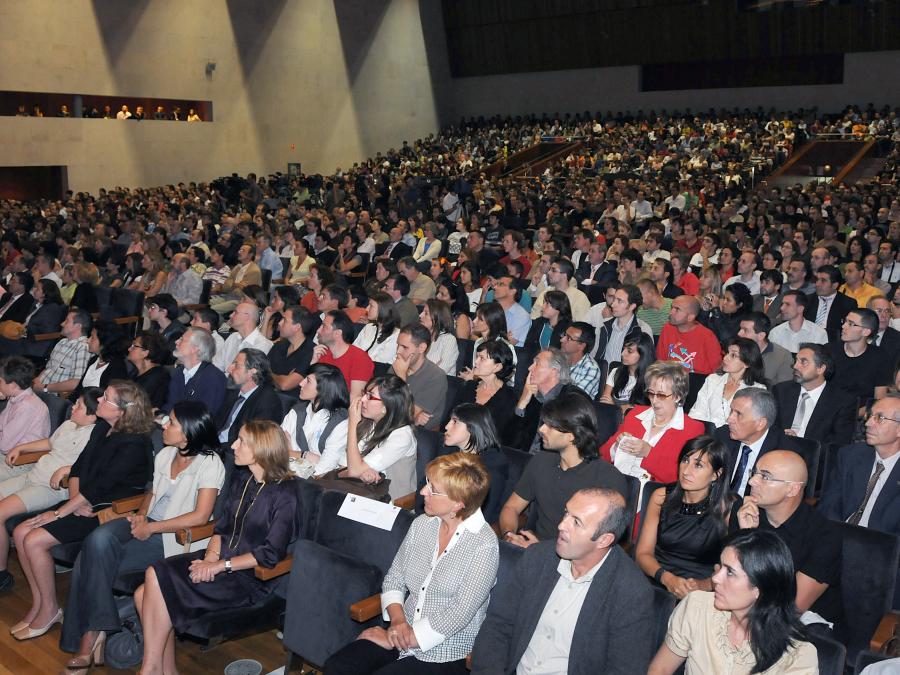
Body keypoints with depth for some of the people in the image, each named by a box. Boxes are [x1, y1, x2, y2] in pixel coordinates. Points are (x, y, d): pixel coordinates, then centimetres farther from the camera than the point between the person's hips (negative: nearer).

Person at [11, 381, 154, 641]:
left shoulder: (134, 444, -20)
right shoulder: (102, 429, 7)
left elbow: (101, 486, -22)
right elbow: (78, 468, 10)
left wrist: (58, 513, -19)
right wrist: (75, 499, -9)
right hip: (83, 505, 9)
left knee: (35, 540, -17)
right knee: (20, 532, -3)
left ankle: (50, 610, 2)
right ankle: (38, 604, 8)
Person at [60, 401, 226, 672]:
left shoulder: (209, 464, -11)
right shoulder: (165, 454, 10)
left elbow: (200, 516, -17)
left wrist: (152, 528, -16)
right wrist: (141, 514, 2)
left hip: (174, 537, -6)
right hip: (147, 523, 6)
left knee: (94, 559, -21)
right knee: (99, 540, -24)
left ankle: (93, 633, -4)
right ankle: (96, 630, -15)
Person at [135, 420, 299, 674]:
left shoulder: (285, 495, -14)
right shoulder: (241, 478, 10)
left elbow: (271, 554, -17)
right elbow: (222, 526, 13)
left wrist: (221, 565, -18)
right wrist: (211, 556, -6)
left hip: (252, 577, -7)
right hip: (221, 560, 7)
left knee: (157, 578, -20)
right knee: (144, 594, -13)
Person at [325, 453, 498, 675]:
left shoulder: (484, 545, -16)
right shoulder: (421, 525, 3)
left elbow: (460, 613, -18)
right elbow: (394, 578, 11)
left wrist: (396, 639, -14)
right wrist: (397, 619, -9)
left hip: (445, 655, -6)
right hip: (404, 633, 6)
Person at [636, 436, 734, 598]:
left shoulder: (728, 507, -5)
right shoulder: (661, 497, 4)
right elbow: (643, 553, 5)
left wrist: (703, 585, -18)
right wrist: (667, 578, -14)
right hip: (655, 583, 2)